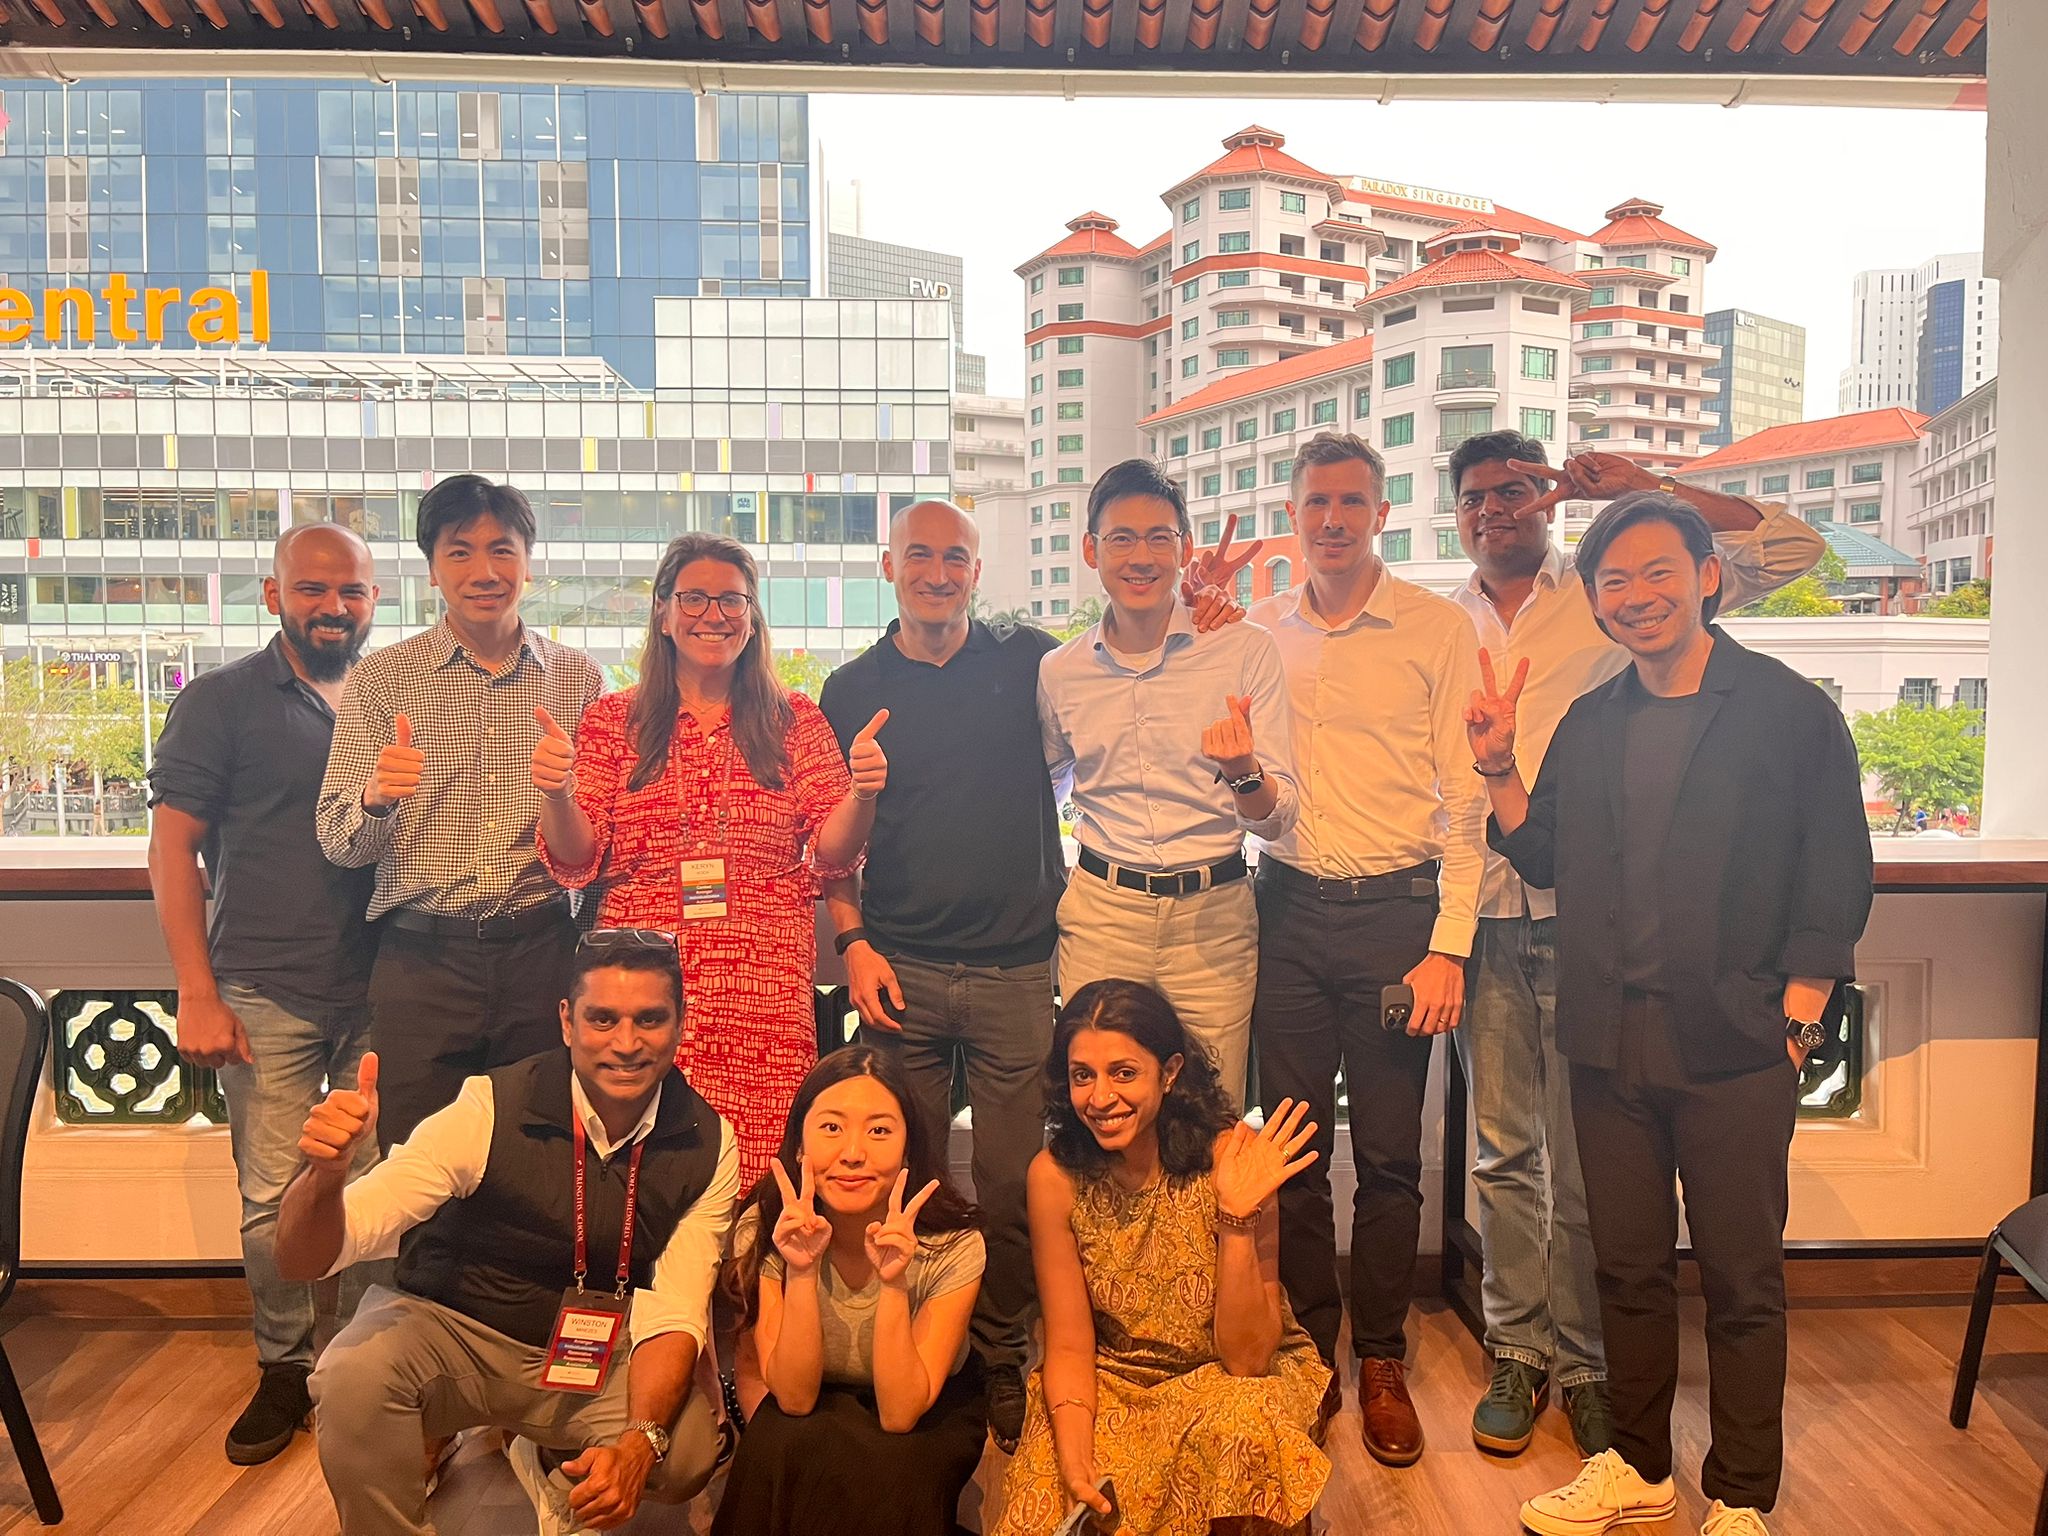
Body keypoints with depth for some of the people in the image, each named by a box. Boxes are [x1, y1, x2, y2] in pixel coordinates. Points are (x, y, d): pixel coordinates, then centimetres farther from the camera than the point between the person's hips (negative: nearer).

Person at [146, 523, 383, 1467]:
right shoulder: (219, 702, 1)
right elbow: (172, 847, -1)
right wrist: (198, 994, -8)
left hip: (382, 992, 2)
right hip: (267, 994, -2)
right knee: (274, 1198, 3)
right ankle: (284, 1369, 22)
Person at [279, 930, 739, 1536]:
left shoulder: (708, 1144, -15)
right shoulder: (490, 1110, -23)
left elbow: (672, 1315, -14)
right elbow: (303, 1258, -25)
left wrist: (640, 1442, -34)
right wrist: (327, 1169, -48)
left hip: (592, 1352, 2)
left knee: (687, 1453, -25)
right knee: (354, 1374, -32)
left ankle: (549, 1461, 9)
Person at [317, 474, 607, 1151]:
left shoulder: (578, 677, 8)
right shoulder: (381, 678, 3)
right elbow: (339, 842, 1)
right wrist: (375, 797, -20)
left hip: (541, 950, 1)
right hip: (422, 958, -1)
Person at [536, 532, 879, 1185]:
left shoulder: (796, 721, 10)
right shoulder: (612, 721, 10)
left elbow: (828, 855, 6)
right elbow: (576, 864, 6)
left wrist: (862, 795, -13)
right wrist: (555, 794, -13)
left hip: (766, 994, 0)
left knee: (762, 1178, -4)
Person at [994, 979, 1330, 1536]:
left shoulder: (1231, 1160, -22)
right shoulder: (1055, 1175, -15)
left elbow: (1246, 1357, -20)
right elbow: (1069, 1348, -7)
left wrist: (1238, 1216, -34)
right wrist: (1075, 1465, -25)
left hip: (1237, 1379, -1)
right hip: (1113, 1382, 2)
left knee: (1237, 1426, -33)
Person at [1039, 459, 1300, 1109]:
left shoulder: (1246, 650, -4)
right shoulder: (1059, 671, 4)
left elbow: (1278, 817, -4)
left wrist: (1242, 773, -24)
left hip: (1214, 916, -1)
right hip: (1100, 914, 2)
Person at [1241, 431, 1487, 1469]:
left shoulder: (1439, 630, 0)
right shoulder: (1258, 632, 9)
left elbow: (1464, 798, -4)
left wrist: (1448, 946, -9)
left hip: (1396, 908, -2)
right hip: (1288, 905, 3)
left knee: (1389, 1154, 4)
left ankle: (1381, 1362, 22)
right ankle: (1310, 1352, 24)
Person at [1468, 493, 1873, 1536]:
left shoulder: (1791, 711, -2)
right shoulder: (1588, 725, 11)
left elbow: (1835, 882, -3)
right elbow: (1544, 859, 13)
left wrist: (1795, 1020, -10)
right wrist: (1498, 767, 1)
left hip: (1734, 1046, -4)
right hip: (1611, 1042, 4)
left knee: (1742, 1277, 7)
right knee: (1628, 1265, 14)